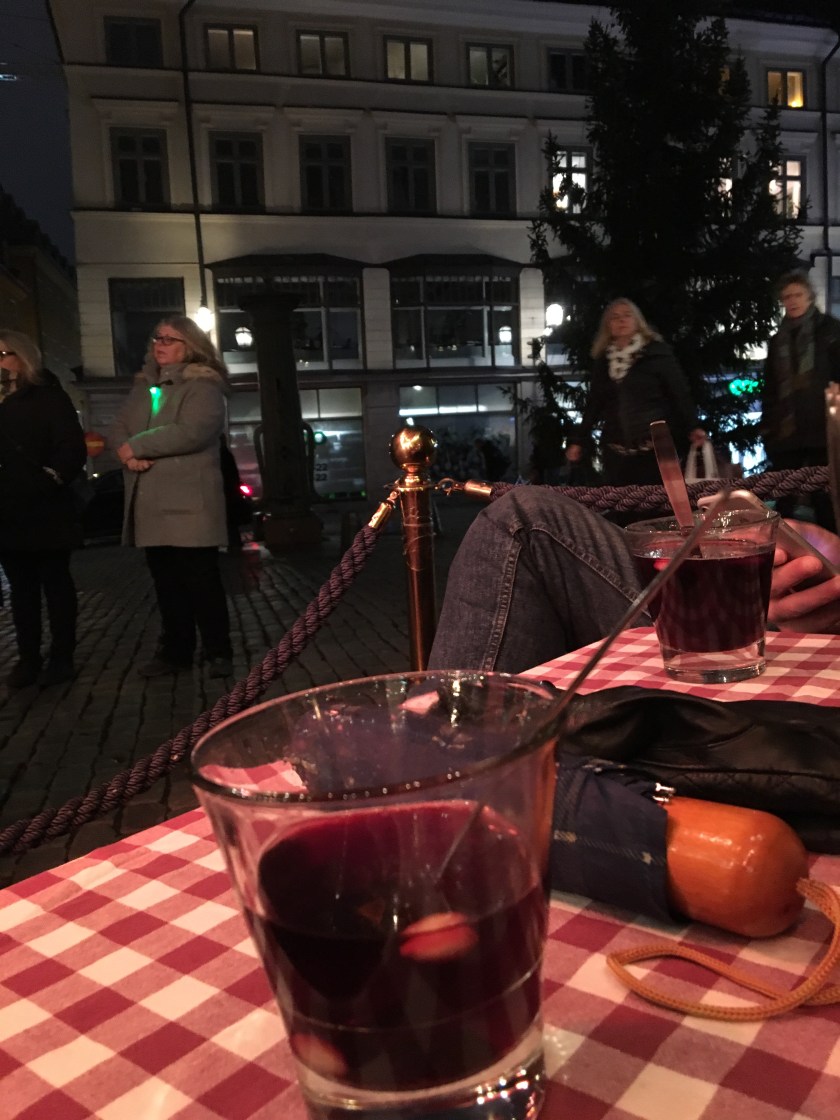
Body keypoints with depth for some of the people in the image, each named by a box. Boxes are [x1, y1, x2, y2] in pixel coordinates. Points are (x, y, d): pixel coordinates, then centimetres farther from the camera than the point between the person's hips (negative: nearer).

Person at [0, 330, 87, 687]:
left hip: (45, 510, -6)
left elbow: (72, 448, -10)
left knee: (55, 583, 2)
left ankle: (62, 658, 9)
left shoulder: (49, 397, -1)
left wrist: (51, 478, -22)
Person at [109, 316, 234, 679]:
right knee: (166, 582, 12)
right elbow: (119, 429, 13)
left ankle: (218, 652, 7)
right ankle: (175, 650, 22)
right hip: (150, 503, 7)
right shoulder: (143, 386, 20)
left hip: (189, 503, -7)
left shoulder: (203, 385, -4)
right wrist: (129, 454, -10)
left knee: (201, 581, -3)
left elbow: (191, 432, -19)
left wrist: (138, 446, -12)